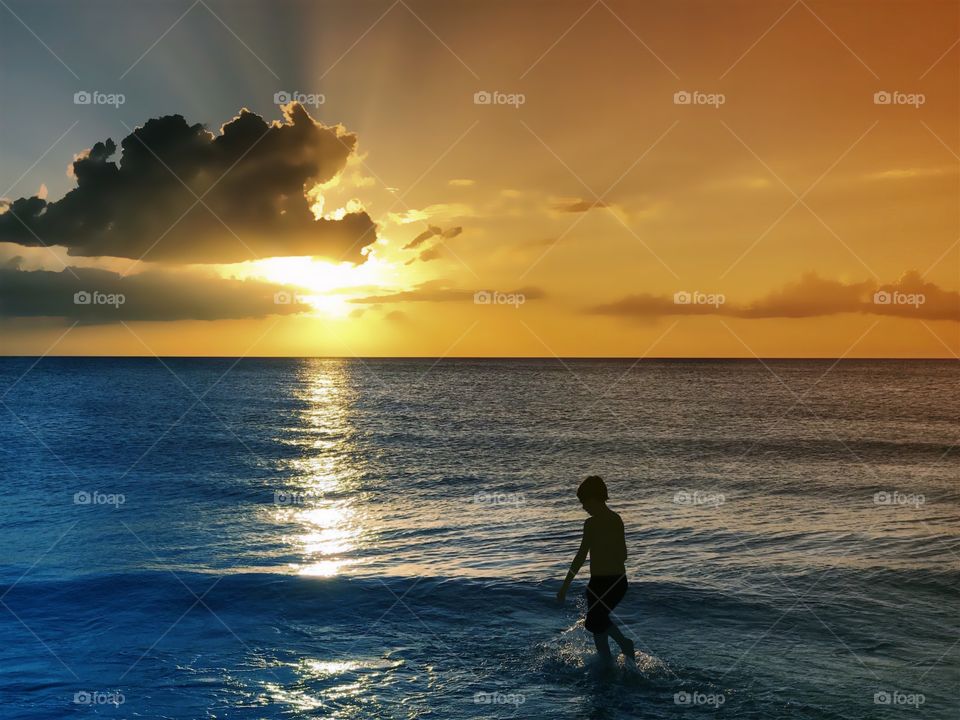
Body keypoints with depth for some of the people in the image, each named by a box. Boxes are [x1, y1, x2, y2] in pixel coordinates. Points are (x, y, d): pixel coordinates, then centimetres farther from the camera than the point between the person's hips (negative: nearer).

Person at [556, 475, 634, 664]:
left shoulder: (592, 523, -16)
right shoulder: (617, 519, 7)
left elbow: (581, 557, -17)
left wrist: (565, 586, -13)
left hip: (601, 583, -8)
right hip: (620, 582, 8)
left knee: (597, 627, 9)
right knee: (600, 618, 28)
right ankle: (625, 644, 12)